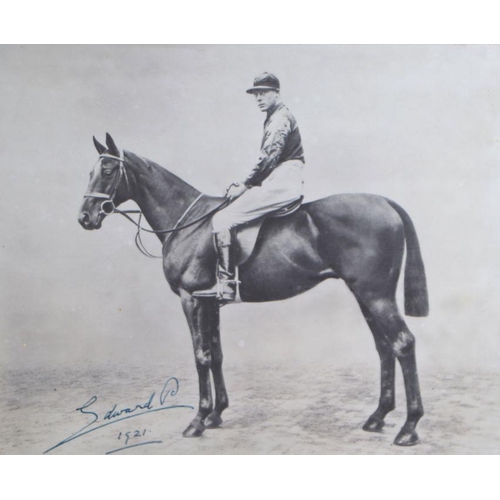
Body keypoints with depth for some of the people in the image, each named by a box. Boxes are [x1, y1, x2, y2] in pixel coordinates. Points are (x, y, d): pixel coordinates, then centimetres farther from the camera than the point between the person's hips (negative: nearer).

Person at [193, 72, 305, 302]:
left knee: (222, 220, -18)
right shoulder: (277, 118, 25)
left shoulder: (280, 118, -7)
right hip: (281, 182, 11)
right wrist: (246, 184, 14)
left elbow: (269, 159, -18)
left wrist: (245, 186, -13)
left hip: (280, 183, -11)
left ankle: (225, 285, -24)